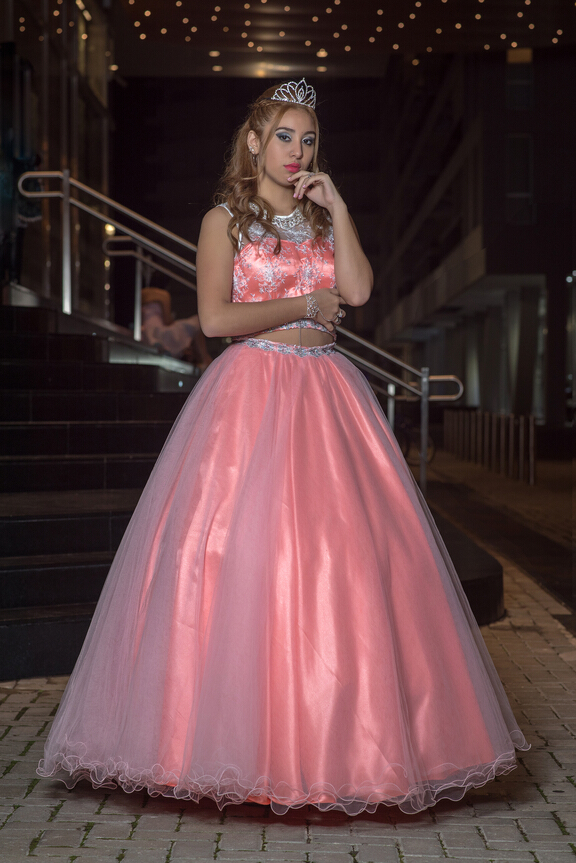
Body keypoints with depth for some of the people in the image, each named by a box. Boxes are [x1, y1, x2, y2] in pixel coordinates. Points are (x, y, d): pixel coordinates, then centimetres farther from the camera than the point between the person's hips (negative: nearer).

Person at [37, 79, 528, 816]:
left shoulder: (324, 219, 17)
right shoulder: (224, 220, 6)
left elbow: (358, 290, -1)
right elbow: (215, 317, -6)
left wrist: (337, 209, 0)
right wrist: (303, 306, -3)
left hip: (327, 396, 4)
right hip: (250, 393, -4)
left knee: (344, 551, -4)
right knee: (238, 554, -10)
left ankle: (339, 736, 2)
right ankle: (239, 739, -3)